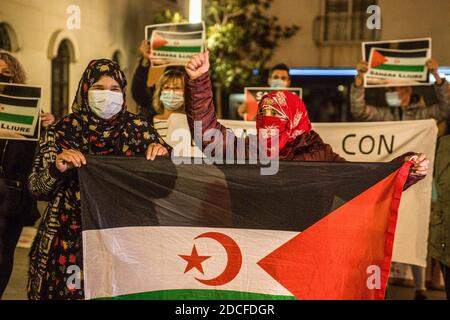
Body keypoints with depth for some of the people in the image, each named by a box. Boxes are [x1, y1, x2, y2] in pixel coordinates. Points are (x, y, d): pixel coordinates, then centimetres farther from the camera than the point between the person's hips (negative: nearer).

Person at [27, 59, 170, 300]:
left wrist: (162, 153, -12)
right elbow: (36, 188, 0)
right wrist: (57, 169, -19)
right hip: (70, 240, -1)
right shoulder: (63, 131, 1)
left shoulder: (138, 127, 5)